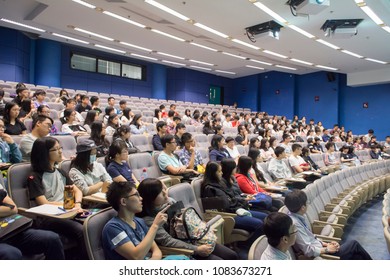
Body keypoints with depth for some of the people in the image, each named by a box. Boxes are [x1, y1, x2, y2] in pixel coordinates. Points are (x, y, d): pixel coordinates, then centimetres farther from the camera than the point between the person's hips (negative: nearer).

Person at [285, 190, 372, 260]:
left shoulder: (299, 217, 0)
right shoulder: (294, 223, -28)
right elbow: (308, 251, -27)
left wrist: (326, 244, 1)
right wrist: (327, 249, -14)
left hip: (320, 250, 8)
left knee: (356, 256, 6)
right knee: (353, 244, 4)